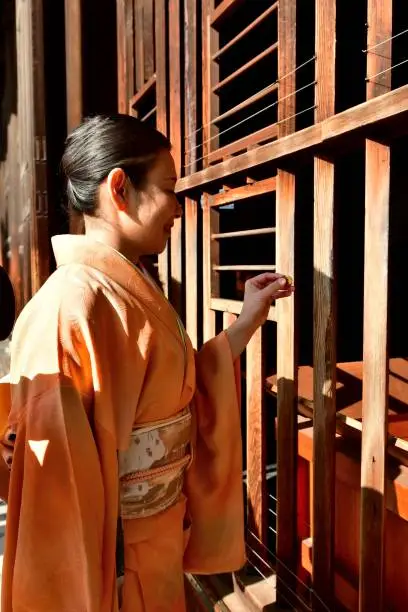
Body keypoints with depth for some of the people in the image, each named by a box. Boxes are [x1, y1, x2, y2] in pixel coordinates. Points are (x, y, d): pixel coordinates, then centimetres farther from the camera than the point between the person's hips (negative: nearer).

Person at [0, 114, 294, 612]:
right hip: (118, 555, -8)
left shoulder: (133, 291, 1)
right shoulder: (72, 303, -27)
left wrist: (248, 320, 4)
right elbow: (59, 475, -26)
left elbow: (181, 390, 8)